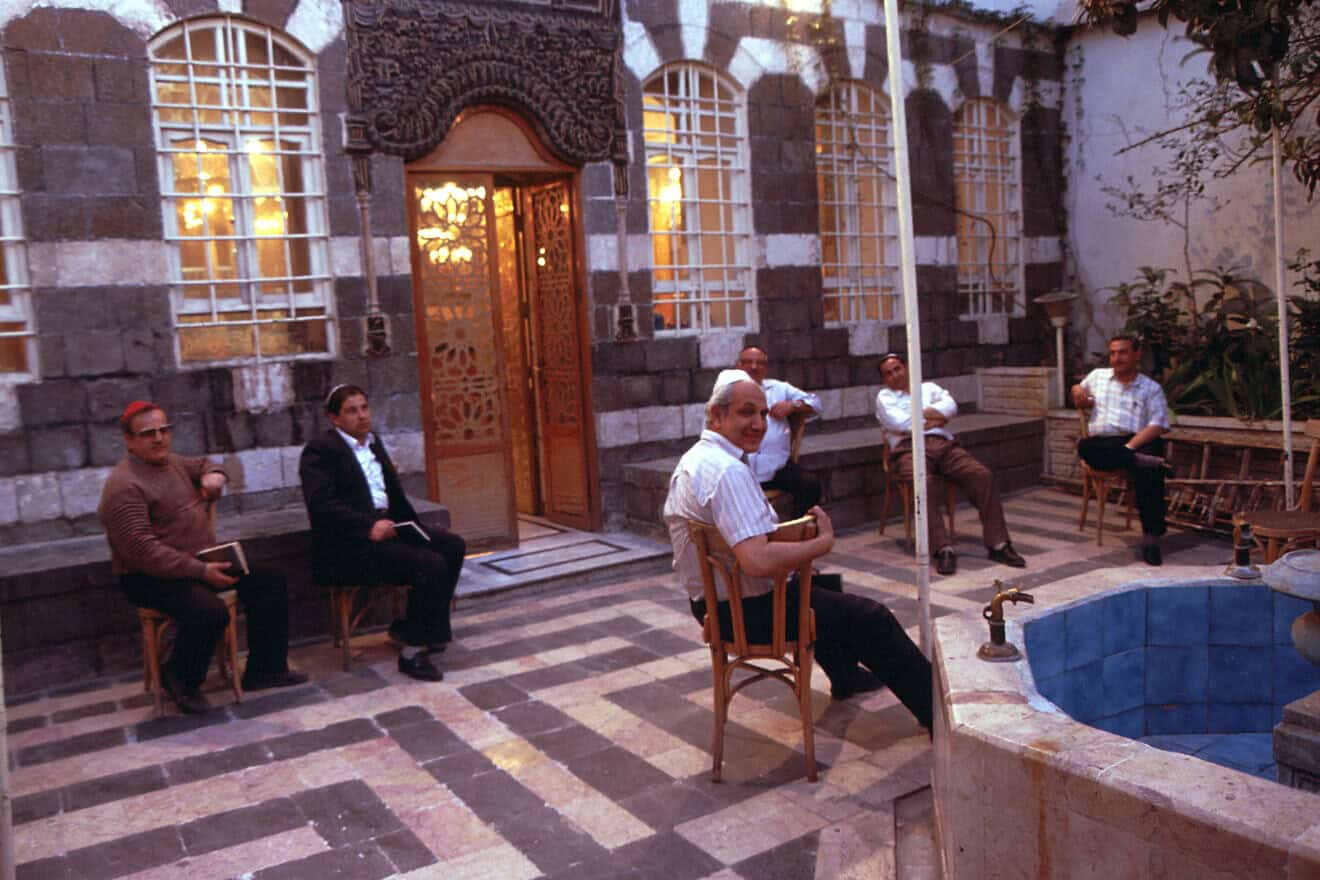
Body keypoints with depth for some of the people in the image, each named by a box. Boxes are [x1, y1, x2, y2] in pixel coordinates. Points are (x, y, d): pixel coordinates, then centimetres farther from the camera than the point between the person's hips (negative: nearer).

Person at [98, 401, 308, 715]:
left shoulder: (171, 462, 10)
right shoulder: (124, 486, -18)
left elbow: (203, 464, 33)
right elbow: (143, 551, -26)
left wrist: (213, 475, 6)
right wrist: (201, 571, -28)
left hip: (202, 563, 10)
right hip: (153, 579, -9)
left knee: (270, 583, 2)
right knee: (210, 613, -34)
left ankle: (264, 670, 10)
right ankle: (180, 679, -4)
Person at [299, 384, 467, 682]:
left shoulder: (373, 442, 19)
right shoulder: (320, 450, -8)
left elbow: (393, 492, 22)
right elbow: (320, 504, -20)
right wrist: (369, 526, -29)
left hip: (385, 525, 9)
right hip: (349, 544, -9)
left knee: (452, 546, -2)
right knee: (431, 565, -23)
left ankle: (426, 630, 7)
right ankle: (412, 651, -11)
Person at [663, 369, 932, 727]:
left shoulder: (689, 461, 6)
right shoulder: (729, 471, -28)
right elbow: (758, 561, -37)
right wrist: (824, 542, -23)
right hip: (748, 611, -10)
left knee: (825, 588, 34)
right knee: (870, 618, -2)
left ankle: (845, 677, 49)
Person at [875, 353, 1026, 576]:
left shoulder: (929, 388, 28)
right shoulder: (884, 397, 20)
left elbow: (950, 406, 7)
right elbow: (898, 423, -1)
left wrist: (920, 413, -1)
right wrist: (934, 416, 7)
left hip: (944, 444, 3)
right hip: (911, 448, -3)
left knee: (983, 475, -22)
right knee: (925, 483, -37)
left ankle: (998, 543, -20)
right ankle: (943, 550, -39)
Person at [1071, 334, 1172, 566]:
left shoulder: (1151, 388, 11)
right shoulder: (1097, 376, 22)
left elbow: (1157, 426, -1)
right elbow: (1078, 389, 42)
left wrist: (1129, 447, -18)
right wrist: (1077, 392, 15)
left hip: (1136, 443, -2)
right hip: (1101, 444, 2)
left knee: (1148, 467, -35)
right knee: (1084, 446, -34)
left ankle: (1151, 535, -36)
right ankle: (1139, 460, -44)